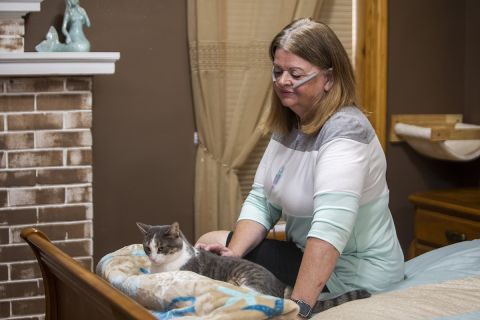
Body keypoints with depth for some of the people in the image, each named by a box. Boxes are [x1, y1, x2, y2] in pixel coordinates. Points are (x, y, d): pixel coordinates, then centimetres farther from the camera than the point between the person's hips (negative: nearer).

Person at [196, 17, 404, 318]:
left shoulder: (344, 131, -24)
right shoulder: (288, 126, 4)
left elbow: (330, 228, -35)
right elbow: (261, 201, 0)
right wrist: (234, 253, -18)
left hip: (355, 274, -8)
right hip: (311, 255, 8)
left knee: (213, 242, -10)